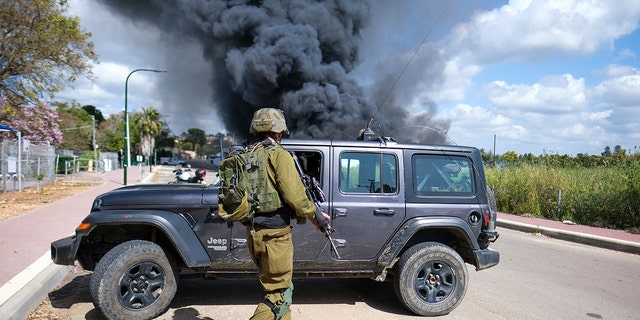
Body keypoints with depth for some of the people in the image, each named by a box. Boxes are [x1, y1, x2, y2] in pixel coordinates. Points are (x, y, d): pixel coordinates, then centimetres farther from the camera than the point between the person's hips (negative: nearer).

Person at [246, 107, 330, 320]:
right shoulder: (279, 155, -12)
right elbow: (293, 195, -19)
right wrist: (314, 214, -3)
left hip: (253, 232, 8)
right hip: (275, 233, -8)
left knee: (272, 286, 22)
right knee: (280, 295, 2)